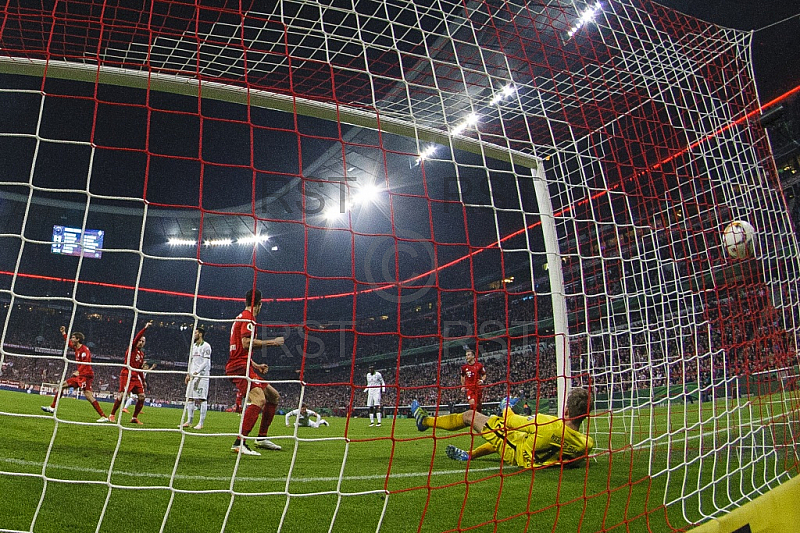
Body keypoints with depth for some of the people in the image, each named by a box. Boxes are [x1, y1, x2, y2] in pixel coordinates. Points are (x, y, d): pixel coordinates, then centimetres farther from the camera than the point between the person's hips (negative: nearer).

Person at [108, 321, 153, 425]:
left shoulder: (142, 353, 19)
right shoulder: (132, 348, 1)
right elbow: (136, 338, -18)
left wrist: (143, 381, 22)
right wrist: (145, 328, -24)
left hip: (136, 377, 7)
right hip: (126, 374, -7)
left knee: (142, 396, -2)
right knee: (122, 395, -14)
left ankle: (134, 418, 7)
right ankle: (112, 415, 4)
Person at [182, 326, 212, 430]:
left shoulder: (206, 346, -7)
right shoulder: (193, 345, 19)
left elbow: (206, 362, -13)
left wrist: (197, 372, -22)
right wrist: (188, 374, 15)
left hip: (202, 375, -8)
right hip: (193, 375, 8)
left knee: (202, 399, -7)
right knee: (190, 398, 8)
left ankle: (201, 423, -4)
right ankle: (189, 421, 14)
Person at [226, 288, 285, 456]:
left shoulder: (242, 317, 25)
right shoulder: (248, 317, -7)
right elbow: (247, 343, -22)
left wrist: (256, 366, 24)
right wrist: (272, 342, -13)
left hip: (242, 366, 11)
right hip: (240, 367, -11)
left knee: (274, 396, 16)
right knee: (259, 399, -28)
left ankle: (261, 438, 19)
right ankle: (239, 443, -33)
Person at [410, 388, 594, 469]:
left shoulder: (551, 424, -37)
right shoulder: (585, 443, -22)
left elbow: (510, 421, -21)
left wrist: (506, 407, 1)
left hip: (518, 454, -6)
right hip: (541, 458, 6)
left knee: (470, 415, 5)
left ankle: (425, 421, 26)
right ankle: (469, 455, 43)